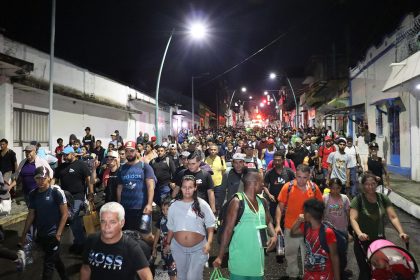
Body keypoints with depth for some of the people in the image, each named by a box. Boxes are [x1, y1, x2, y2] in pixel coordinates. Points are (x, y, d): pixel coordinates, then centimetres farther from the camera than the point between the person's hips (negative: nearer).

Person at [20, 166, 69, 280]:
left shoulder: (56, 192, -14)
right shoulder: (33, 194, 2)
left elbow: (65, 213, -12)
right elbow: (31, 215, 10)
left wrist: (58, 233, -15)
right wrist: (24, 234, 11)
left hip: (53, 234, -6)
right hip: (40, 234, 6)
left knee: (48, 263, 0)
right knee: (55, 259, 21)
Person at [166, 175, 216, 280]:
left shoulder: (202, 204, -9)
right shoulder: (174, 206, -2)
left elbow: (210, 225, -5)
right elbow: (171, 227, 9)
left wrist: (209, 243, -16)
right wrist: (168, 243, 12)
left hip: (198, 248, -3)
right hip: (178, 248, 3)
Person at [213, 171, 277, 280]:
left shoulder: (262, 202, 7)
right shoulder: (237, 202, -13)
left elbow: (268, 221, 21)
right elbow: (228, 229, -13)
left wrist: (274, 236, 1)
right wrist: (220, 256, -12)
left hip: (257, 256, 6)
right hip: (240, 256, -6)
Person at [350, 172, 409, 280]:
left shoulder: (383, 198, 0)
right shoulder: (357, 200, -12)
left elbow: (393, 217, -4)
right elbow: (353, 219, -21)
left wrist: (401, 232, -21)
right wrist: (359, 233, -39)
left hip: (380, 240, 4)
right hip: (363, 241, -3)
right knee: (365, 271, 1)